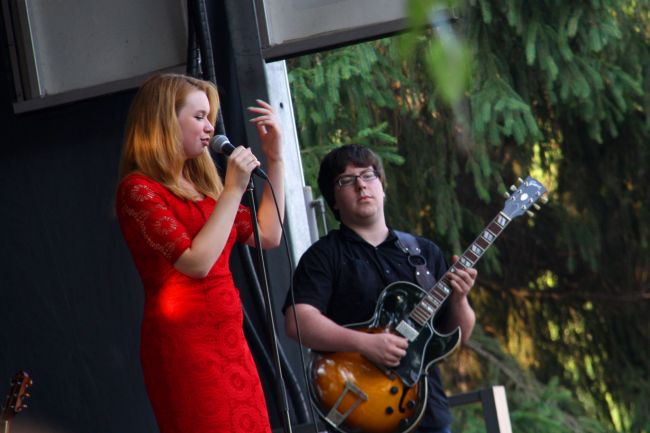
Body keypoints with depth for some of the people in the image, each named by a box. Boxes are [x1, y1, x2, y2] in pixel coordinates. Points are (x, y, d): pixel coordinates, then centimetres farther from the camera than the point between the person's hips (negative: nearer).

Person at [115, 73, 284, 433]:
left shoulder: (199, 184, 15)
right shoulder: (138, 189, -10)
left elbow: (268, 235, 16)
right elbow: (197, 262, -21)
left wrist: (274, 159, 12)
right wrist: (233, 190, -16)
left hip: (227, 339, 8)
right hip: (184, 344, -8)